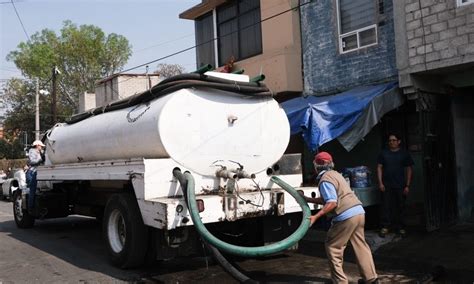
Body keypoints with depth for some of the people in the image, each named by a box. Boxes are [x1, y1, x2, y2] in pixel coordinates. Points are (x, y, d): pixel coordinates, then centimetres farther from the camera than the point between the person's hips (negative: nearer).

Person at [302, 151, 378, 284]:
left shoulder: (325, 180, -11)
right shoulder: (335, 174, 19)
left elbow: (332, 203, -20)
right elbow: (327, 199, 23)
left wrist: (315, 216, -21)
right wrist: (307, 199, 26)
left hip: (345, 217, -9)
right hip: (359, 212, 9)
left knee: (333, 247, 4)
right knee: (360, 245, 17)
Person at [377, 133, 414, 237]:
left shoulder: (405, 154, 4)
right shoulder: (384, 153, 6)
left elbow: (409, 170, 4)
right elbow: (379, 168, 6)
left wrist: (407, 185, -2)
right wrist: (380, 183, -3)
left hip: (400, 186, 0)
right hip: (386, 185, 0)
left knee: (400, 206, 4)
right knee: (386, 206, -2)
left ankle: (399, 226, 16)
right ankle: (385, 227, 6)